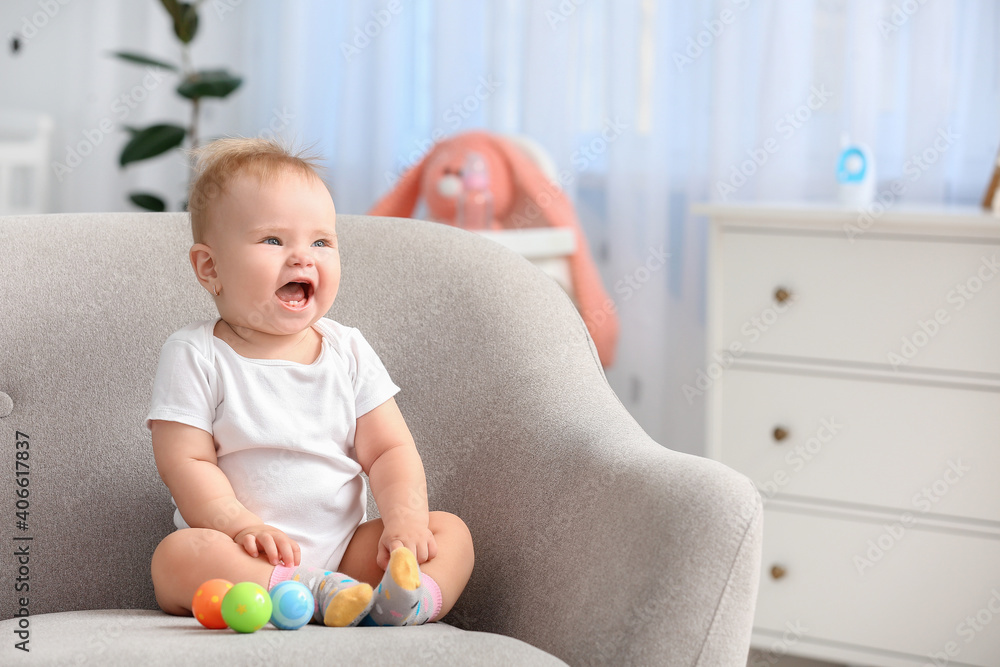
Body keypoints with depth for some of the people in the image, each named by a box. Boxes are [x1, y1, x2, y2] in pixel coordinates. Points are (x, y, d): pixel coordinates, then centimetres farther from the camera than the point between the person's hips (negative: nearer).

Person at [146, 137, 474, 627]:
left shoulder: (348, 351, 8)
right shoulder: (194, 356, -3)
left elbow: (390, 450, 5)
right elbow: (185, 462, -10)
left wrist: (405, 518, -14)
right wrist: (238, 524, -25)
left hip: (344, 550, 4)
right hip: (251, 558, -4)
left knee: (451, 531, -12)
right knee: (178, 555, -33)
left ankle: (410, 598, -42)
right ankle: (320, 594, -45)